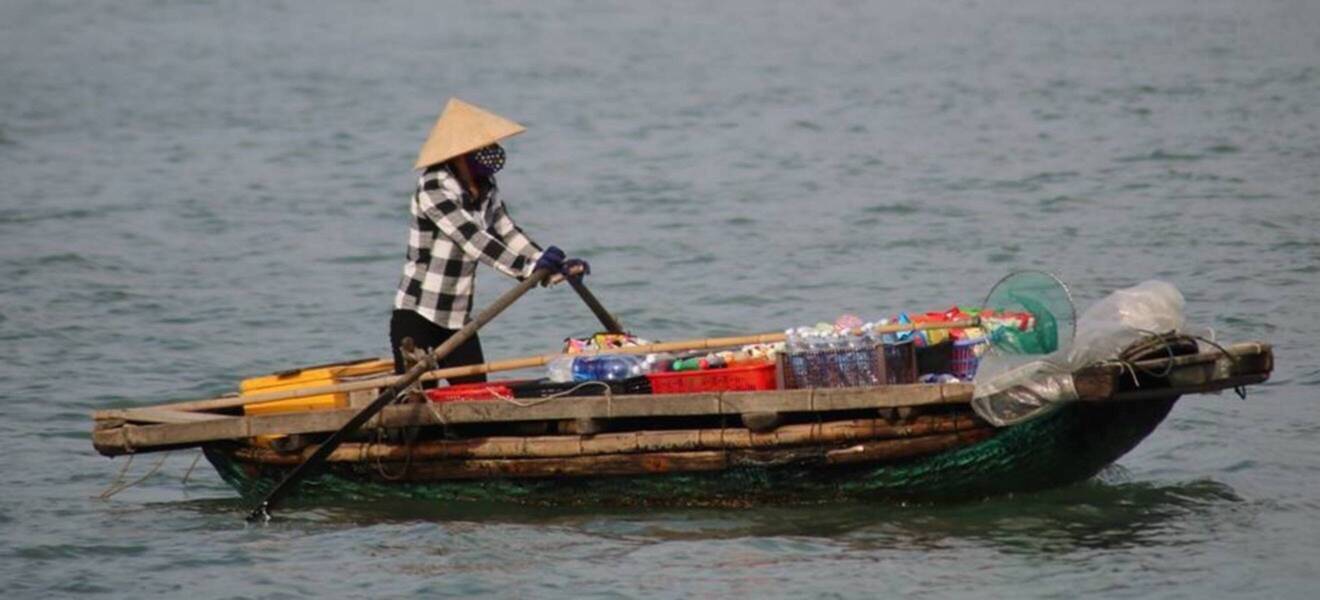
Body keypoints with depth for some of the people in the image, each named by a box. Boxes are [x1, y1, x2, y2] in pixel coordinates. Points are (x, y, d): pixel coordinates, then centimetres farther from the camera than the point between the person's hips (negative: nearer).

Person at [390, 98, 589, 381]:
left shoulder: (486, 189, 6)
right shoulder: (433, 190, -18)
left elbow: (507, 233, 13)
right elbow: (471, 239, -27)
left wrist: (555, 267, 0)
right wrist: (529, 267, -34)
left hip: (460, 321, 7)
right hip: (417, 318, -7)